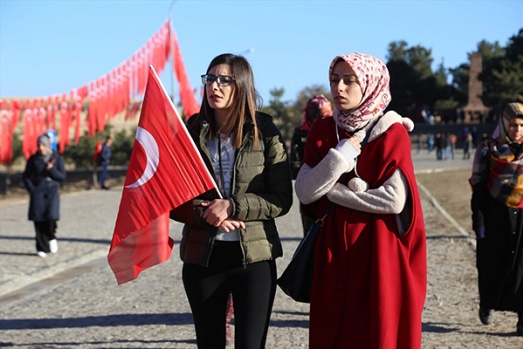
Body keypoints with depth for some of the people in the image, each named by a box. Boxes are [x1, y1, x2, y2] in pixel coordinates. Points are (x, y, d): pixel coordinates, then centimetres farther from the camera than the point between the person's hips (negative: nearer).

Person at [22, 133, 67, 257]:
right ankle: (42, 248, 3)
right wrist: (31, 189, -5)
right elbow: (26, 176, 9)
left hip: (52, 191, -1)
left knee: (51, 216, -17)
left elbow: (62, 177, 2)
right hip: (37, 192, 1)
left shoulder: (57, 158, 4)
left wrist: (51, 170, -14)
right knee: (39, 219, -6)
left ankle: (51, 237, 13)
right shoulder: (33, 159, 5)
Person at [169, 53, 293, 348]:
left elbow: (281, 200, -6)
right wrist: (205, 214, -16)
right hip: (202, 257, 2)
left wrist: (231, 206, -18)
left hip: (254, 257, -2)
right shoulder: (191, 133, 3)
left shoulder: (265, 133, -2)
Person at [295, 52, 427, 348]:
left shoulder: (392, 134, -7)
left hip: (380, 252, -4)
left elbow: (395, 201, -17)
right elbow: (304, 192, -4)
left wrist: (334, 190, -9)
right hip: (334, 248, 4)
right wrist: (342, 154, -16)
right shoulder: (323, 131, 6)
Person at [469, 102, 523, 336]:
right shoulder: (488, 150, -2)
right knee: (493, 263, 9)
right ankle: (487, 304, 33)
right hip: (496, 216, -2)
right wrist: (479, 222, -8)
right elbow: (478, 188, -3)